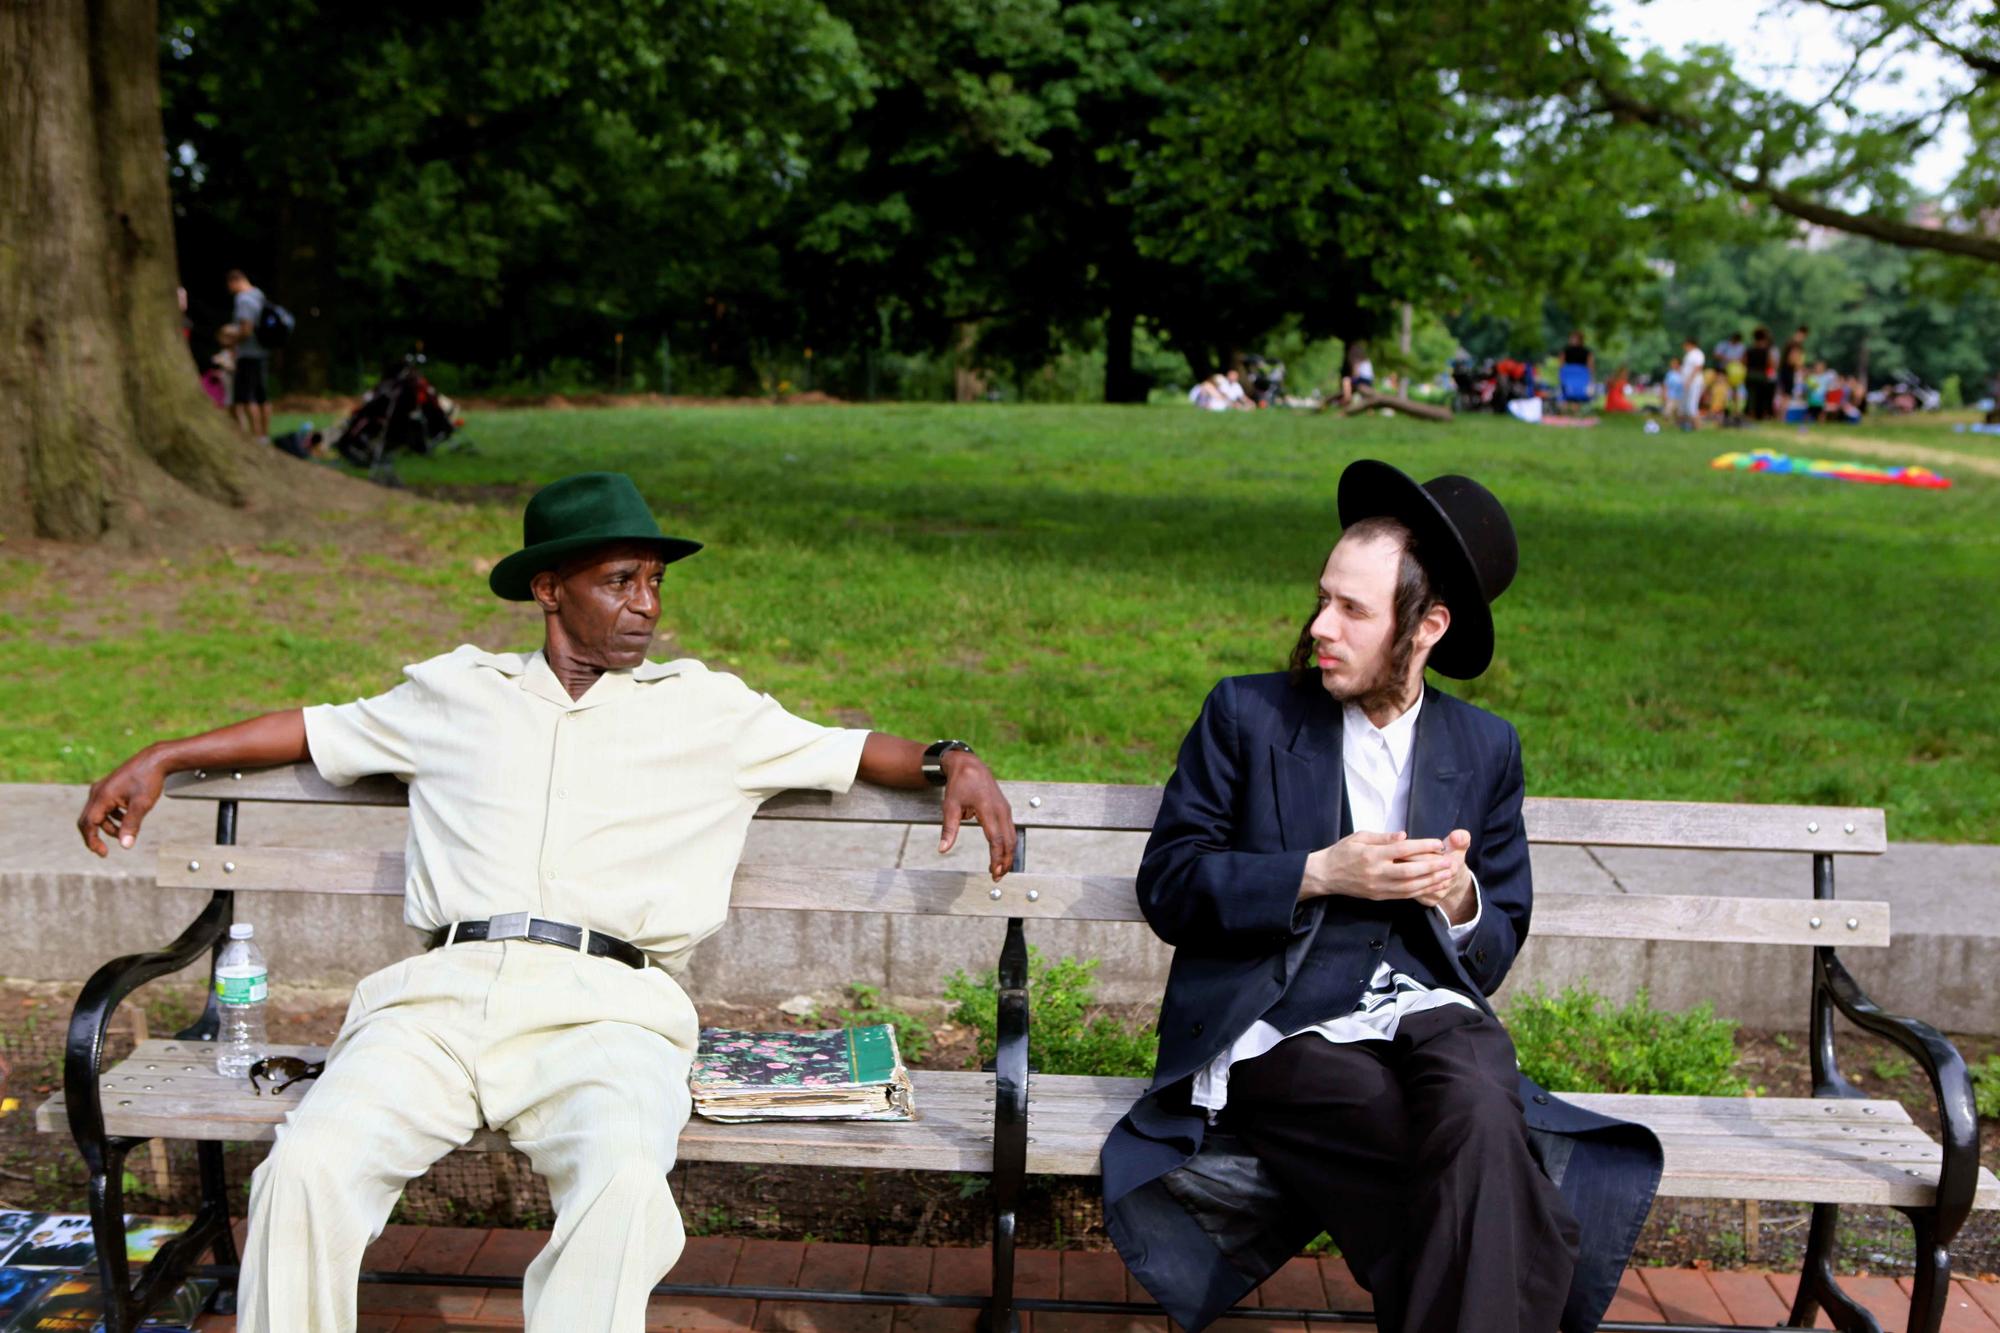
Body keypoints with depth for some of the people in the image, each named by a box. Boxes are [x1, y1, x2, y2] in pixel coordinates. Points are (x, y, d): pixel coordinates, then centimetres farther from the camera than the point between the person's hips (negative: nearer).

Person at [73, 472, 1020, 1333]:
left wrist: (950, 761, 2)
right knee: (306, 1169, -25)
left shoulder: (708, 711, 20)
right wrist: (161, 759, 34)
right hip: (443, 992, 2)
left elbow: (853, 753, 20)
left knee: (625, 1185, -34)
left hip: (603, 1006, -1)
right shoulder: (456, 693, 24)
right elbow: (317, 729, 34)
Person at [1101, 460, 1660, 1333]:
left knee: (1480, 1109, -34)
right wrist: (1319, 874, -12)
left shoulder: (1485, 748, 14)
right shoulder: (1246, 715, 7)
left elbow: (1495, 956, 17)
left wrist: (1462, 901, -7)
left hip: (1432, 1017, 3)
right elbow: (1166, 884, 0)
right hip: (1284, 1033, -2)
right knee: (1484, 1167, -30)